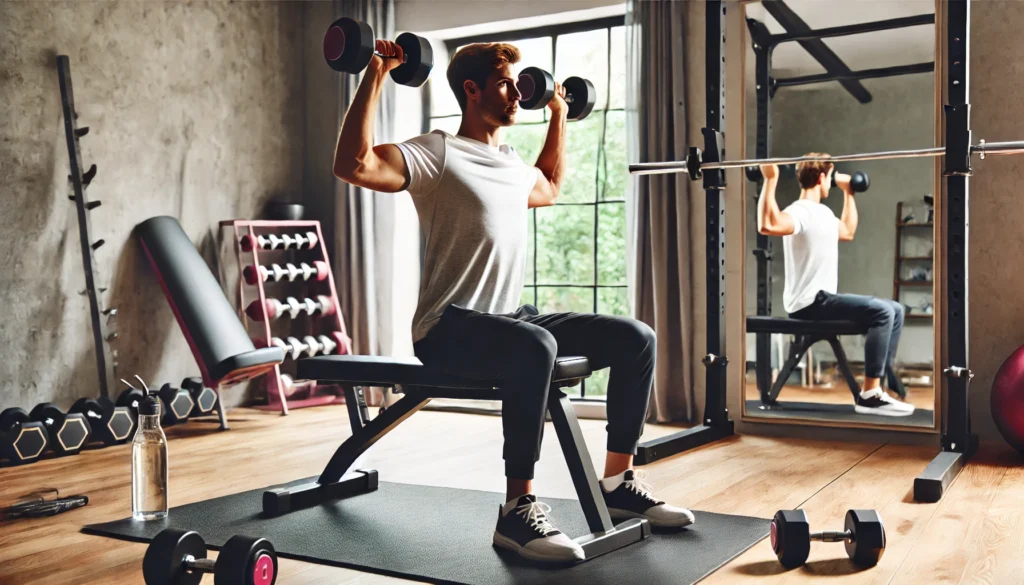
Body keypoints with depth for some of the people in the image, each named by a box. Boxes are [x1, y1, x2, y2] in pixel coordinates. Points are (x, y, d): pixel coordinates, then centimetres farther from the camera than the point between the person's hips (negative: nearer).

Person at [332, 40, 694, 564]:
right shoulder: (438, 154, -8)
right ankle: (517, 511, -28)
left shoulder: (512, 164, 17)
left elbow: (549, 189, 41)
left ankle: (618, 483, 4)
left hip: (509, 317, 8)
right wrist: (376, 76, -24)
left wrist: (558, 114, 38)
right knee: (535, 347, -41)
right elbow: (353, 165, -24)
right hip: (449, 328, -8)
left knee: (634, 338, -5)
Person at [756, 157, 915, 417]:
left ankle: (878, 384, 8)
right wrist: (770, 180, -37)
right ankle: (869, 395, -18)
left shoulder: (823, 213, 17)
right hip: (808, 302, -11)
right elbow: (768, 226, -38)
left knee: (895, 309, 11)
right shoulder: (800, 212, -16)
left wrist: (848, 191, 39)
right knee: (881, 312, -23)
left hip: (823, 298, 11)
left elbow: (847, 232, 38)